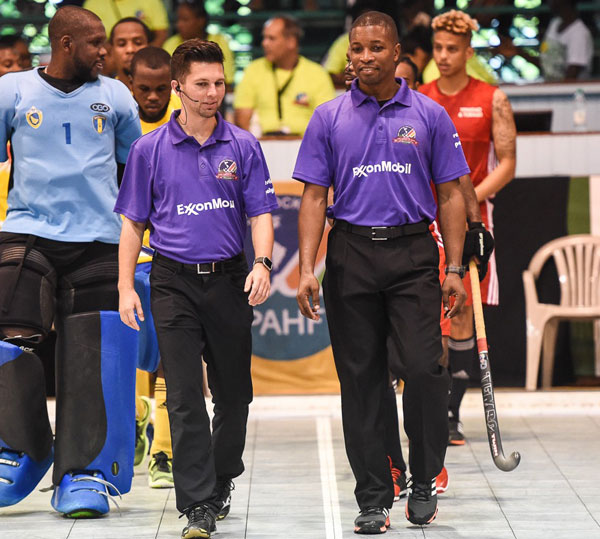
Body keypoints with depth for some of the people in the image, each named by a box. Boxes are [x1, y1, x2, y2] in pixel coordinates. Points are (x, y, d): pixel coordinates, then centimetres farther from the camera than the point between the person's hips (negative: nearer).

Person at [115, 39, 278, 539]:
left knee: (233, 393, 9)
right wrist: (126, 287, 0)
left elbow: (260, 213, 3)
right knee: (185, 397, -8)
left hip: (230, 281, 2)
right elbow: (133, 222, 7)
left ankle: (222, 482, 29)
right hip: (174, 283, -1)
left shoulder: (242, 145, 4)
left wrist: (262, 263, -14)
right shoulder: (150, 149, 2)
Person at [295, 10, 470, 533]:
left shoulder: (429, 116, 5)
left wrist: (455, 268, -1)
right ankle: (373, 499, 10)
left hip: (413, 254, -1)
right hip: (351, 255, 1)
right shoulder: (330, 118, 6)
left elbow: (450, 195, 7)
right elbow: (314, 197, 5)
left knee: (424, 368, -13)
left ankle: (425, 483, 6)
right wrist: (307, 269, -5)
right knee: (361, 378, 3)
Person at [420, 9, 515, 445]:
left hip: (470, 221, -1)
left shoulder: (492, 100, 3)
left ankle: (452, 416, 4)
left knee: (463, 320, -1)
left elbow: (507, 165, 0)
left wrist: (470, 198, -13)